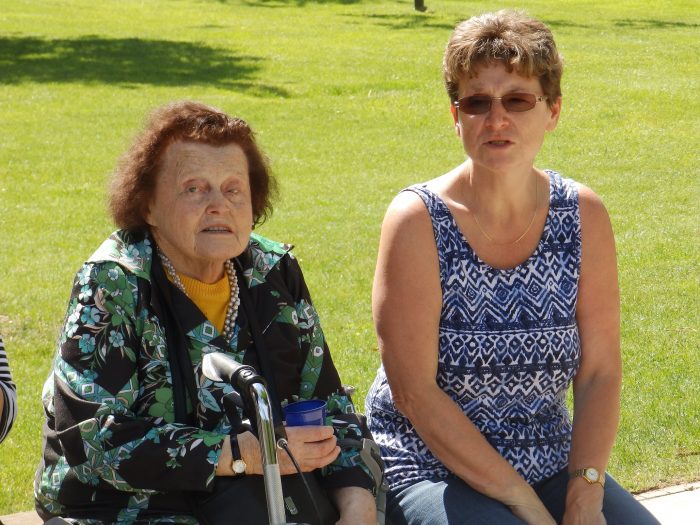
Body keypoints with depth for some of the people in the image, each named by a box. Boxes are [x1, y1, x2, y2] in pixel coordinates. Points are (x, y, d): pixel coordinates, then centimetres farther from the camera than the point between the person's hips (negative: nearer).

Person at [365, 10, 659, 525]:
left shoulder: (585, 215, 1)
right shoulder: (418, 220, -11)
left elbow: (600, 372, 1)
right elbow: (413, 391, -14)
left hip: (552, 462, 4)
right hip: (428, 466, -4)